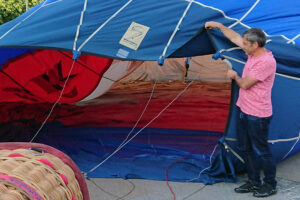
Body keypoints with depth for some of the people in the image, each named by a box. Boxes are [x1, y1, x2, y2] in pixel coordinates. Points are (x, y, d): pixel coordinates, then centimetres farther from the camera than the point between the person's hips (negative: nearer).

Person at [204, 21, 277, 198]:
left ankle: (270, 185, 19)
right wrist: (219, 26, 21)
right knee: (245, 148, 16)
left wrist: (235, 76, -1)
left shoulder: (266, 61, -23)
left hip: (258, 115, -10)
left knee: (261, 150, 2)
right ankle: (254, 182, 29)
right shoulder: (253, 53, 4)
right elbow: (236, 38, 18)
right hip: (245, 111, 10)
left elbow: (245, 84, -21)